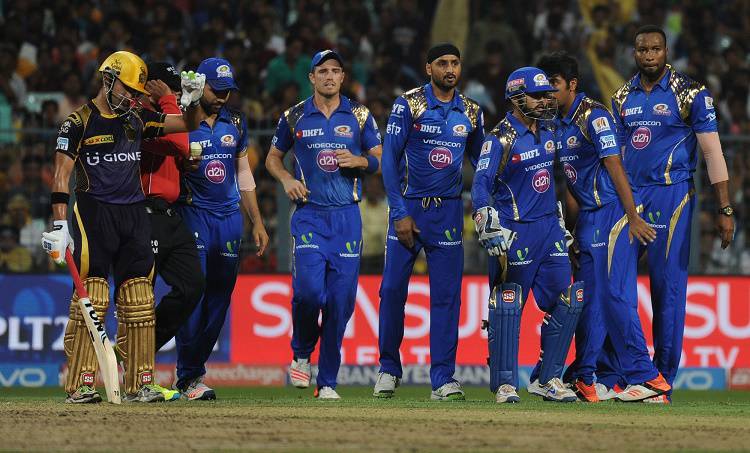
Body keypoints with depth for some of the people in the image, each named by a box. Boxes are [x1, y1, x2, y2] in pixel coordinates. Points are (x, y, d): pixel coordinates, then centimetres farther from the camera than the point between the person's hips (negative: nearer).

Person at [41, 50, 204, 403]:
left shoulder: (137, 119, 13)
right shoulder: (79, 122, -3)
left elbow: (187, 125, 21)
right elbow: (61, 176, -7)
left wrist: (191, 102, -1)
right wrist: (59, 225, -15)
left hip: (134, 215, 6)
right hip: (94, 213, -6)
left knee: (139, 302, 3)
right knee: (90, 300, -11)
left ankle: (139, 384, 8)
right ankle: (80, 386, -10)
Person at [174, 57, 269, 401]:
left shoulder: (235, 123, 10)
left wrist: (257, 223, 16)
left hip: (229, 217, 5)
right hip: (193, 216, -5)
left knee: (219, 299, 5)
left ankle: (194, 369, 15)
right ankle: (188, 378, -4)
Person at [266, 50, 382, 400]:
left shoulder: (359, 116, 8)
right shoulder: (295, 117, 6)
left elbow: (379, 160, 13)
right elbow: (273, 158, 17)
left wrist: (359, 161, -9)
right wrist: (287, 180, -3)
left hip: (347, 216, 1)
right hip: (309, 215, -1)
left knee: (341, 300, -2)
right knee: (309, 291, -18)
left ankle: (327, 381, 6)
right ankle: (301, 355, 10)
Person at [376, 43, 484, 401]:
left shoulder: (471, 112, 7)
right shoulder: (408, 104, -5)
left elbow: (480, 162, 17)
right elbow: (390, 159, -6)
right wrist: (400, 213, -12)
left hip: (448, 211, 2)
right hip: (408, 208, -2)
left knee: (447, 296, -1)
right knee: (392, 290, -1)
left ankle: (443, 378, 2)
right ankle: (389, 369, 15)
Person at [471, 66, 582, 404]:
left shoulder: (546, 132, 11)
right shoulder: (500, 139, -10)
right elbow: (481, 187, -15)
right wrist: (492, 233, -25)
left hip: (549, 227, 7)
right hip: (515, 233, -7)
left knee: (567, 302, 3)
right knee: (507, 307, -6)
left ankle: (547, 378, 12)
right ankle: (505, 383, 1)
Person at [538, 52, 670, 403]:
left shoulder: (593, 116, -11)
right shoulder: (559, 125, 15)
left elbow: (614, 167, -15)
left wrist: (633, 218, -19)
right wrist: (573, 230, 18)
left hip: (612, 213, -9)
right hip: (587, 217, 9)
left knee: (615, 295, -12)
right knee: (589, 299, 8)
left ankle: (646, 377, -10)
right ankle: (607, 379, 11)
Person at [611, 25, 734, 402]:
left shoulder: (690, 94, -2)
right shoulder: (623, 97, 13)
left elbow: (712, 151, -4)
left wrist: (724, 209, -9)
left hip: (670, 196, -5)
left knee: (668, 289, -4)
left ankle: (662, 382, 1)